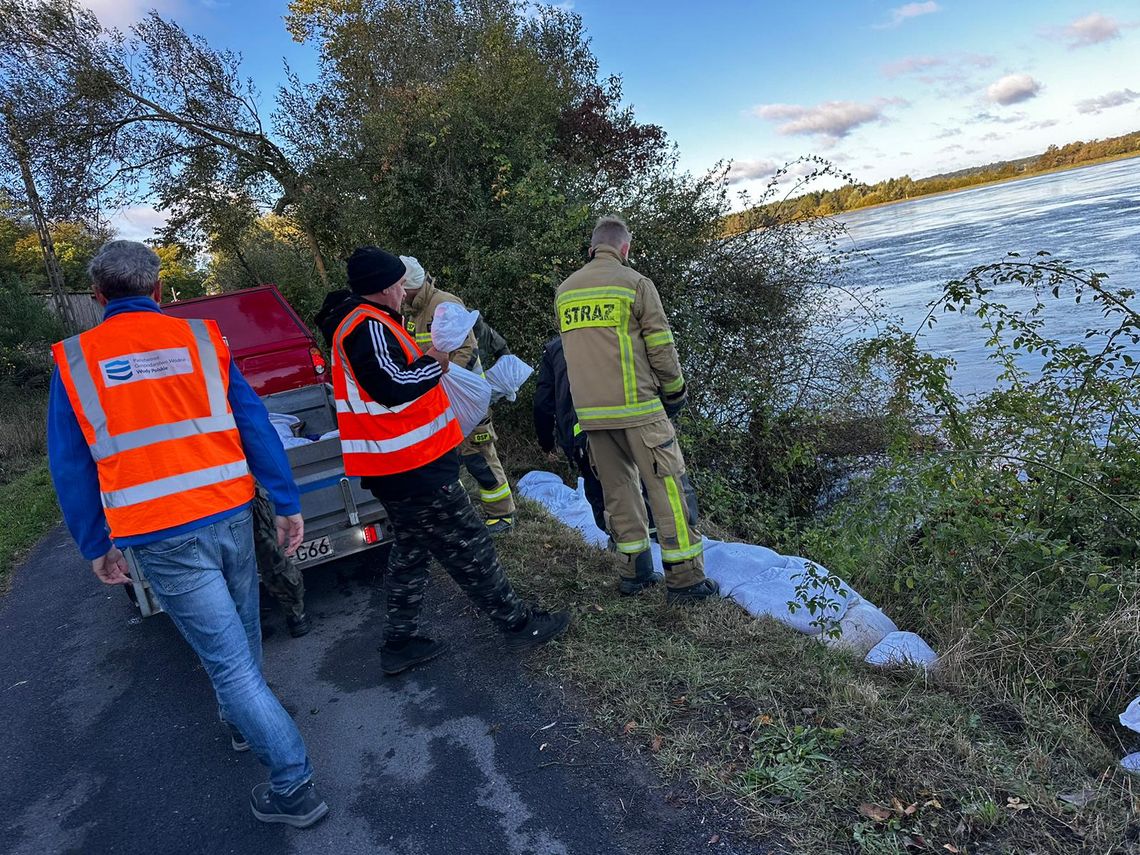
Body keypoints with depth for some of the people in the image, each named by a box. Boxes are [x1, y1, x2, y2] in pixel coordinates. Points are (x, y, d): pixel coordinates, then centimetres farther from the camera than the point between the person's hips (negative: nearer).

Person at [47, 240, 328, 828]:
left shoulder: (74, 362, 0)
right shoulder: (201, 339, 2)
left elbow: (71, 469, 5)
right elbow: (256, 426, 1)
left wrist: (95, 546, 15)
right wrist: (287, 504, 7)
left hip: (161, 540, -2)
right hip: (230, 515, 3)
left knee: (229, 660, 3)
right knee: (241, 631, 24)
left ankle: (293, 785, 9)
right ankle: (240, 721, 48)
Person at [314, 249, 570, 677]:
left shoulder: (360, 323, 16)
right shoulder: (368, 327, -17)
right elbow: (393, 387, -27)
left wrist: (427, 360, 7)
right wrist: (436, 362, -13)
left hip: (398, 464, 11)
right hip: (412, 466, -11)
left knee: (410, 550, 18)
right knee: (467, 545, 0)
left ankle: (400, 642, 25)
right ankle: (517, 623, 12)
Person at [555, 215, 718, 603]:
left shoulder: (564, 291, 13)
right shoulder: (635, 283, -5)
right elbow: (661, 346, -5)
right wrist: (675, 392, 7)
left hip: (590, 411, 6)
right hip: (637, 409, -6)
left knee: (618, 489, 14)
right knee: (665, 487, 0)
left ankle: (636, 570, 21)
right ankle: (684, 578, 3)